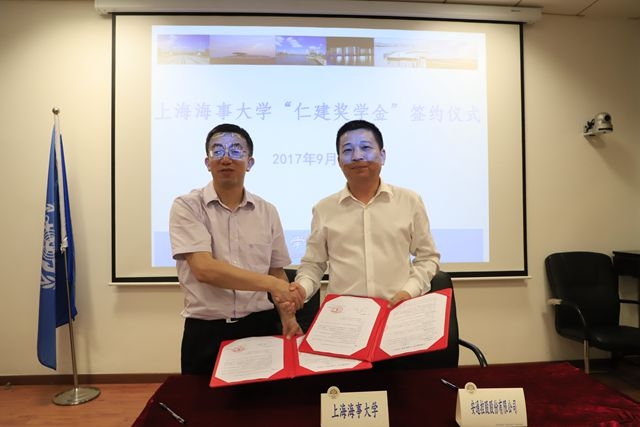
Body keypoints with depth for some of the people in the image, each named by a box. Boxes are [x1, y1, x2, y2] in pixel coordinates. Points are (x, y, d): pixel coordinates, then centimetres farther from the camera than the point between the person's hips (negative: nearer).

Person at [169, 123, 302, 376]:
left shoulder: (267, 211, 4)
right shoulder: (187, 207, -7)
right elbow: (204, 269, -20)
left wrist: (288, 317, -3)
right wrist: (270, 283, -26)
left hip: (261, 326, 3)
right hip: (206, 332, -2)